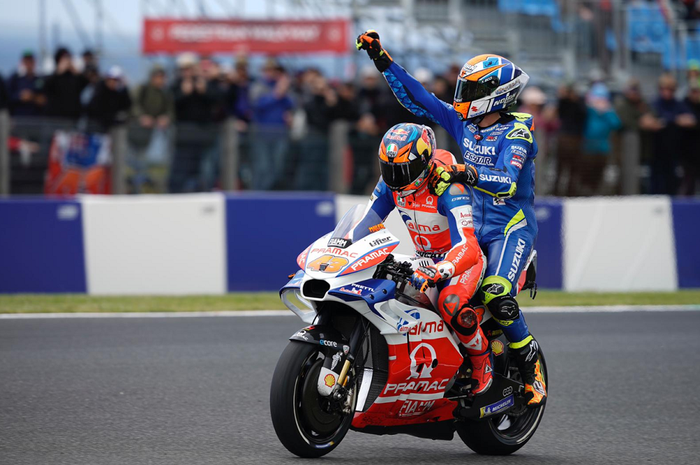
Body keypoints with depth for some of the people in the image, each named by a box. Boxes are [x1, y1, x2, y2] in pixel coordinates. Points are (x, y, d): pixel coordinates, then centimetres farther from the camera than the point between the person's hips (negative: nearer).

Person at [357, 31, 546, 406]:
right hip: (474, 226, 8)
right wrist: (382, 60, 4)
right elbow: (416, 99, 9)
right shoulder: (463, 122, 5)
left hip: (513, 227, -8)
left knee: (497, 297, -29)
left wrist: (466, 173, -44)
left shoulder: (517, 132, -15)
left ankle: (531, 366, -11)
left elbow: (507, 181, -30)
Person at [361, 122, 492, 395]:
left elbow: (466, 247, -40)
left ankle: (483, 361, -12)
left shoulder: (449, 188, -30)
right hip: (424, 258, 7)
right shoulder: (390, 184, -7)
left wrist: (436, 272, -58)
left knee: (451, 303, -38)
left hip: (462, 258, -7)